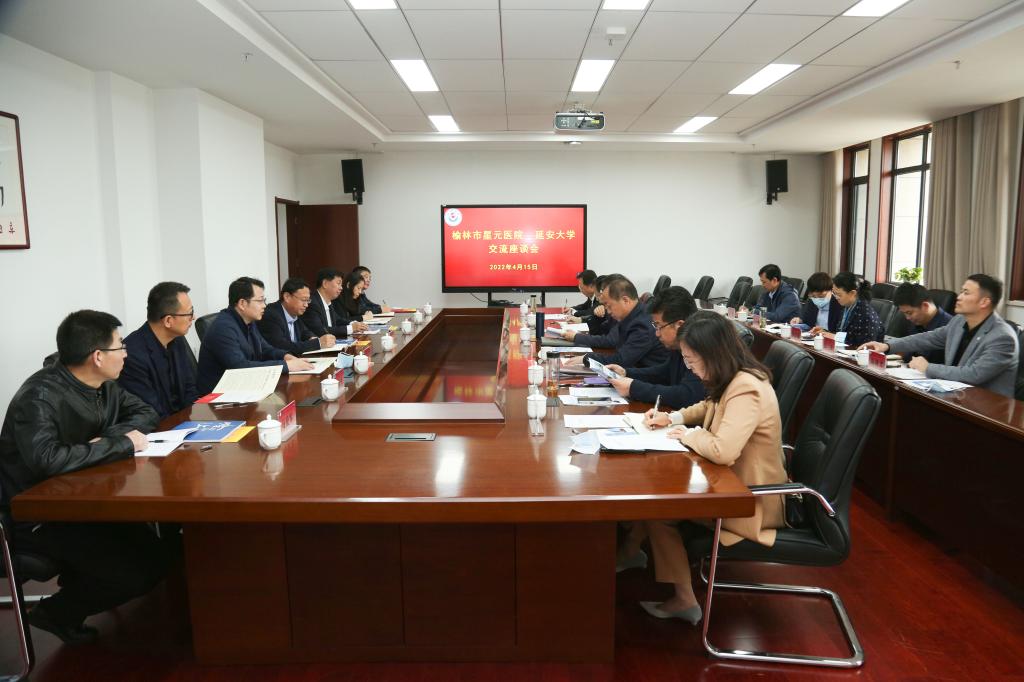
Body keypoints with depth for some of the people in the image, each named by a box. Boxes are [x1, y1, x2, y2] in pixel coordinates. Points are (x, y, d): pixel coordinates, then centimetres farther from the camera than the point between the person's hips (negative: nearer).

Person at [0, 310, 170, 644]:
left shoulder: (103, 386, -1)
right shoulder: (40, 397, -25)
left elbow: (145, 412, 10)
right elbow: (46, 459, -41)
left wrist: (110, 437, -12)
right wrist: (121, 444, -29)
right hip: (39, 516, -8)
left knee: (155, 556, -3)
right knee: (135, 574, -16)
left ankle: (81, 582, 20)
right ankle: (56, 612, 10)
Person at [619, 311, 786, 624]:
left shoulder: (746, 389, -29)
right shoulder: (735, 379, 1)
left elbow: (723, 451, -39)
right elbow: (710, 407, 22)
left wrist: (690, 435, -19)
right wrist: (672, 417, 5)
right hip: (732, 481, 9)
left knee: (657, 510, -7)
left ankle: (683, 601, 9)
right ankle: (631, 550, 24)